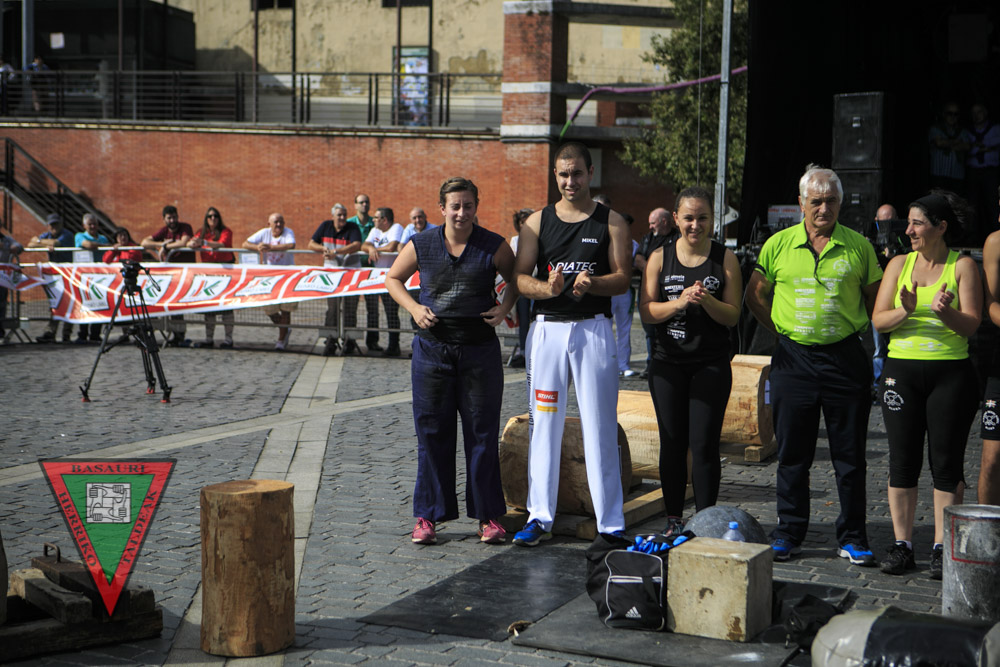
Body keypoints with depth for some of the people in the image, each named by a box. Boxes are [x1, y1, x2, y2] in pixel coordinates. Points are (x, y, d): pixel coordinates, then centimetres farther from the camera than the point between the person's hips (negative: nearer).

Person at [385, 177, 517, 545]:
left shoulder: (494, 247, -1)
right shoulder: (421, 246, 0)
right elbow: (393, 278, 14)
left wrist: (504, 308, -3)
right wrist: (413, 307, -2)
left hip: (480, 348, 0)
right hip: (432, 348, 1)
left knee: (482, 433, 3)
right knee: (431, 433, 4)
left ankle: (488, 516, 12)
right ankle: (427, 516, 12)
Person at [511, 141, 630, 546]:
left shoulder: (610, 222, 5)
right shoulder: (537, 221, 9)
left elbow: (623, 279, 0)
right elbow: (519, 277, 2)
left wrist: (591, 282, -20)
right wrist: (547, 288, -19)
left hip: (593, 329, -2)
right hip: (547, 328, 2)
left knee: (600, 425, -1)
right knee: (544, 423, 4)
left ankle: (610, 521, 3)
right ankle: (539, 516, 11)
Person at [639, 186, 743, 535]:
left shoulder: (725, 258, 1)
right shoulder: (660, 257, 4)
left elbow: (732, 316, -2)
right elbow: (646, 311, -1)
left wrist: (706, 300, -20)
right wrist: (680, 302, -17)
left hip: (711, 365, -2)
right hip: (668, 362, 2)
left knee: (704, 444, -4)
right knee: (672, 443, 7)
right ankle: (673, 519, 16)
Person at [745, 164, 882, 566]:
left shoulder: (858, 247, 2)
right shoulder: (778, 245, 3)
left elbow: (875, 299, 12)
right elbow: (755, 294, 13)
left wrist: (852, 331, 3)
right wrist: (782, 332, 7)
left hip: (845, 359, -1)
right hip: (793, 359, 1)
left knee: (850, 455, 3)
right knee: (792, 453, 7)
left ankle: (852, 539, 12)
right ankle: (789, 533, 18)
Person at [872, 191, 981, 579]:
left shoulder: (963, 266, 1)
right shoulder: (899, 264, 9)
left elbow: (971, 324, -6)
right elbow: (878, 319, 3)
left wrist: (944, 313, -26)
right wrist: (905, 311, -17)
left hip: (951, 372, -2)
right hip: (902, 369, 3)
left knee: (946, 462, -1)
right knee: (903, 459, 3)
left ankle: (942, 548, 6)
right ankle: (902, 545, 11)